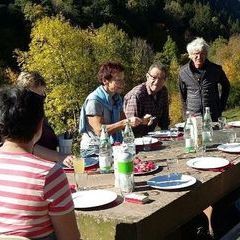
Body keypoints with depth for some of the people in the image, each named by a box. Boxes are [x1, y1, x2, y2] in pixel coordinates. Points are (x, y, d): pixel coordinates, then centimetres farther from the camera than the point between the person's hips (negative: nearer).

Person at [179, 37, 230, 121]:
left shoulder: (216, 69, -3)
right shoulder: (183, 72, -1)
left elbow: (226, 87, 14)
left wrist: (220, 107, 10)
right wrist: (185, 113, 10)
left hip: (213, 117, 0)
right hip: (192, 117, 0)